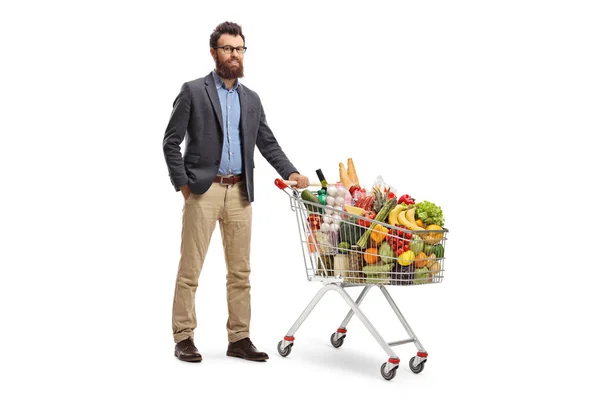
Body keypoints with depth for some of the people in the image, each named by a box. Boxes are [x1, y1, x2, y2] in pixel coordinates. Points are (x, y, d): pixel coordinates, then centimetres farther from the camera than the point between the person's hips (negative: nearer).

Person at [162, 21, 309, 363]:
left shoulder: (251, 99, 14)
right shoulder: (193, 91, 0)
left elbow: (268, 144, 10)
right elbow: (171, 142, -2)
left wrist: (291, 172, -4)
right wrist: (183, 184, -9)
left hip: (240, 192, 5)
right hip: (203, 190, -4)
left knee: (240, 270, 7)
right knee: (190, 268, 0)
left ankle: (239, 338, 14)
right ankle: (184, 337, 10)